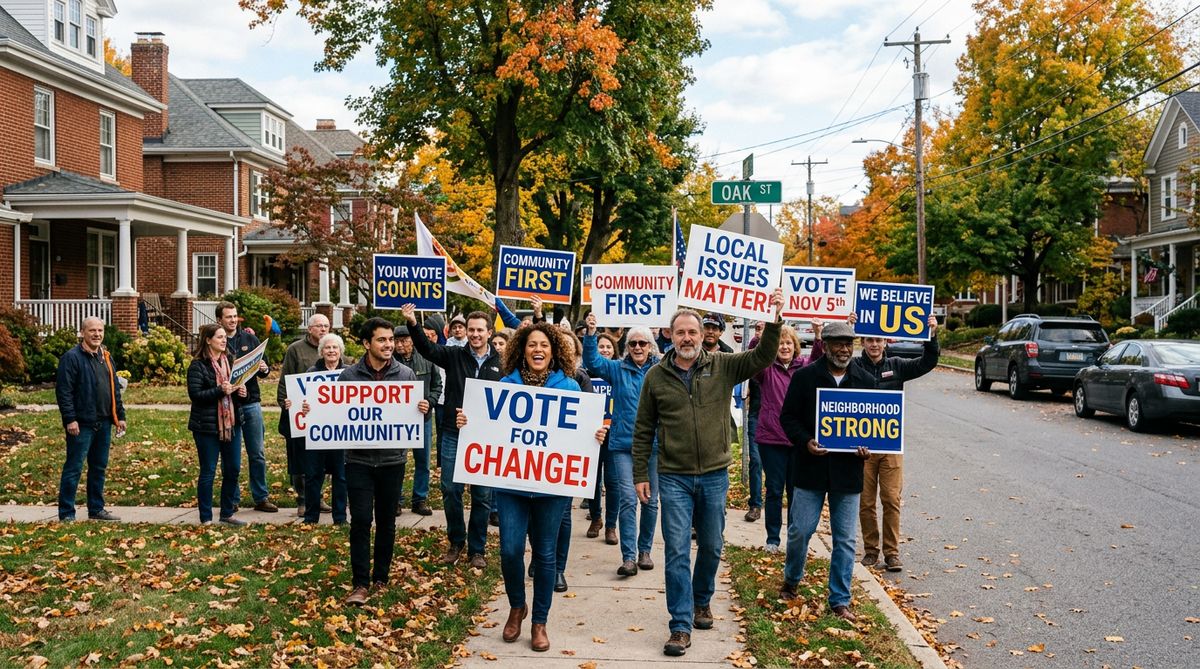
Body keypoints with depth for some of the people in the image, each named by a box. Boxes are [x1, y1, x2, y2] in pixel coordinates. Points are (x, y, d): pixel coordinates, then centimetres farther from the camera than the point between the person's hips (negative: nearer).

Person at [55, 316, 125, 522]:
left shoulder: (105, 357, 14)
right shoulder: (72, 357, -9)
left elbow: (115, 389, 17)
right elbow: (63, 391, -14)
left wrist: (120, 416, 12)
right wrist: (70, 419, -18)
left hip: (103, 423, 7)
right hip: (82, 424, -7)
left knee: (99, 467, 14)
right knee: (74, 468, -2)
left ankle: (96, 509, 24)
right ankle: (66, 514, 4)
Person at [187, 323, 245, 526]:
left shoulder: (229, 361, 12)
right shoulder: (198, 365, -9)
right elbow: (195, 394, -16)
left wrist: (239, 390, 4)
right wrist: (220, 391, -25)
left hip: (230, 423, 7)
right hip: (207, 426, -7)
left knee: (233, 469, 9)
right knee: (208, 472, 1)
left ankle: (227, 513, 22)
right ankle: (206, 518, 11)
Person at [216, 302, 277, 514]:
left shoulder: (249, 338, 7)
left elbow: (264, 366, 10)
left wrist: (265, 369, -13)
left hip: (251, 403, 3)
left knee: (257, 454, 7)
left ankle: (261, 498, 16)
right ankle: (233, 499, 17)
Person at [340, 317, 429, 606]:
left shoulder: (406, 374, -1)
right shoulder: (349, 375, -2)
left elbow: (417, 412, 4)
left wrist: (424, 410, -19)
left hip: (392, 459, 1)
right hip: (359, 459, -1)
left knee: (386, 522, 11)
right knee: (360, 520, -4)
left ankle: (381, 577, 26)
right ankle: (360, 583, 6)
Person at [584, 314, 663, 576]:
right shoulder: (617, 369, 4)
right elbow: (592, 360, -7)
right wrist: (591, 334, -22)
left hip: (653, 446, 1)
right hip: (623, 445, -1)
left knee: (651, 500, 10)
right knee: (627, 500, -7)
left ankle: (644, 550, 25)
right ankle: (628, 556, -5)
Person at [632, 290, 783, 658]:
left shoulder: (723, 366, 0)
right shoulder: (656, 376, -1)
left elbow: (763, 357, -9)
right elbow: (643, 431, 3)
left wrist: (774, 319, -23)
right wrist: (640, 475, 1)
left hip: (714, 475, 1)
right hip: (674, 478, -1)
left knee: (711, 547, 15)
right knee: (677, 551, -3)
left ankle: (702, 601, 40)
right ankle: (681, 625, 4)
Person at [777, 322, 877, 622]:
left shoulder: (865, 381, 5)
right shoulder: (804, 377, -3)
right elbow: (788, 417, -1)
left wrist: (868, 447, -7)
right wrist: (805, 441, -17)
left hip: (847, 471, 2)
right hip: (811, 467, -2)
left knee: (845, 539, 7)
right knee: (800, 530, 3)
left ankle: (840, 600, 18)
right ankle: (791, 579, 31)